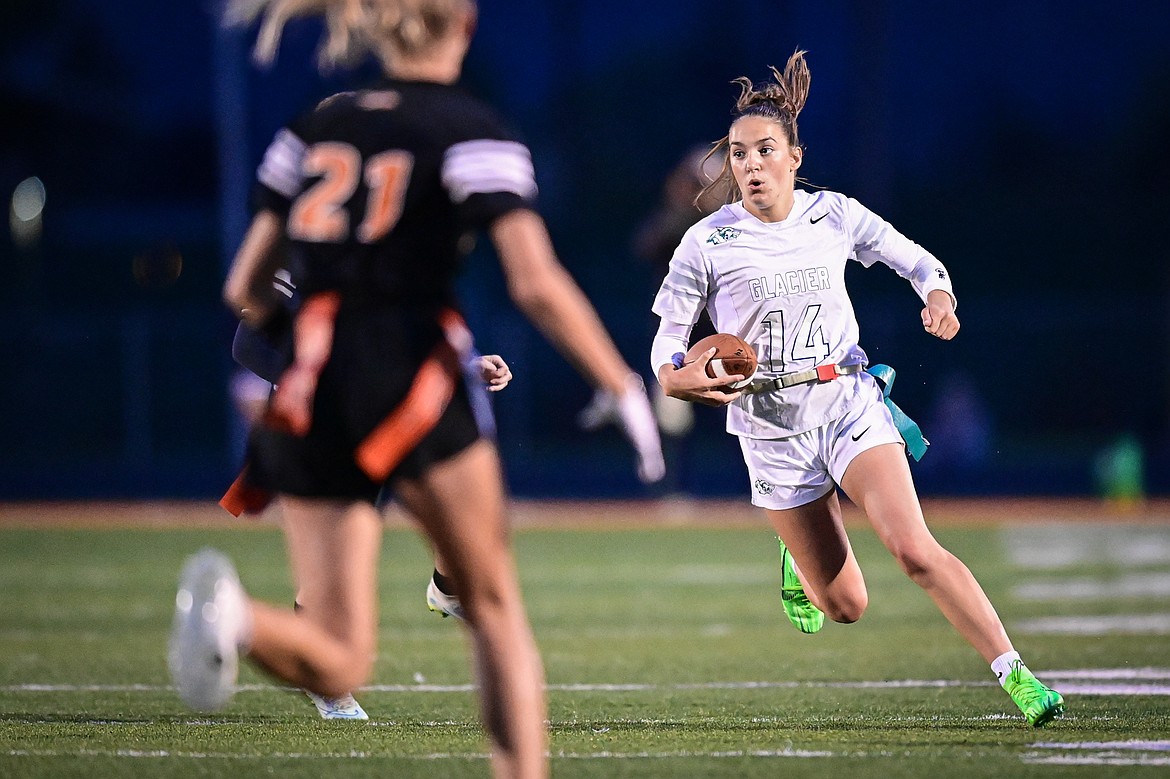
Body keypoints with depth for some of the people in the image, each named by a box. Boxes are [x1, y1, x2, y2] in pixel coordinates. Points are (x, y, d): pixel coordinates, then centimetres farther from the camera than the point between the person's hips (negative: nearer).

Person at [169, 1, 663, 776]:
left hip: (310, 400, 4)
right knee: (495, 606, 14)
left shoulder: (311, 131, 15)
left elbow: (246, 290, 16)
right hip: (414, 390, -4)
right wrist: (627, 390, -5)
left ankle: (233, 615, -30)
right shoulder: (472, 131, 0)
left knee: (336, 663, 2)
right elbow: (536, 283, -11)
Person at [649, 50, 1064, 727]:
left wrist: (938, 296, -10)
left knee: (915, 550, -22)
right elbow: (668, 339, 0)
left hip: (849, 404, 0)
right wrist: (677, 376, -22)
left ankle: (1015, 674, -22)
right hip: (772, 429, 0)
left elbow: (917, 260, 13)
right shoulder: (708, 244, -6)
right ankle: (799, 560, 39)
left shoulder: (836, 215, -1)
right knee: (845, 606, 3)